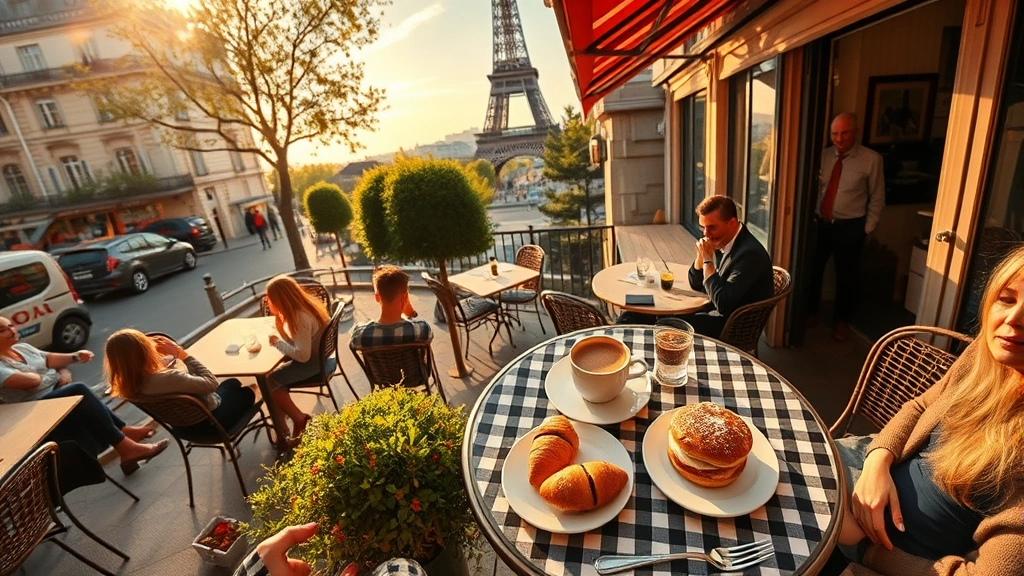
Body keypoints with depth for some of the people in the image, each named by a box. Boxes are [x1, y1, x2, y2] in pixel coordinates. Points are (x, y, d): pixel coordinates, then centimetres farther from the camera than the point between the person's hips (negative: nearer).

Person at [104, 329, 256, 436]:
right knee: (247, 393, 21)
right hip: (208, 421, -7)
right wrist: (181, 353, -26)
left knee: (233, 383, 27)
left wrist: (174, 353, -18)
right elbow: (211, 383, -29)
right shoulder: (167, 378, -41)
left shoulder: (132, 382, -15)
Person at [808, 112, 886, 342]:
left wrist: (866, 229, -4)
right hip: (820, 223, 3)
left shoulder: (871, 159, -9)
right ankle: (810, 311, 33)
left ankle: (842, 320, 29)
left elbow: (877, 198, -4)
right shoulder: (825, 155, 0)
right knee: (813, 270, 13)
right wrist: (811, 216, 1)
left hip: (849, 228, -3)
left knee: (846, 276, 11)